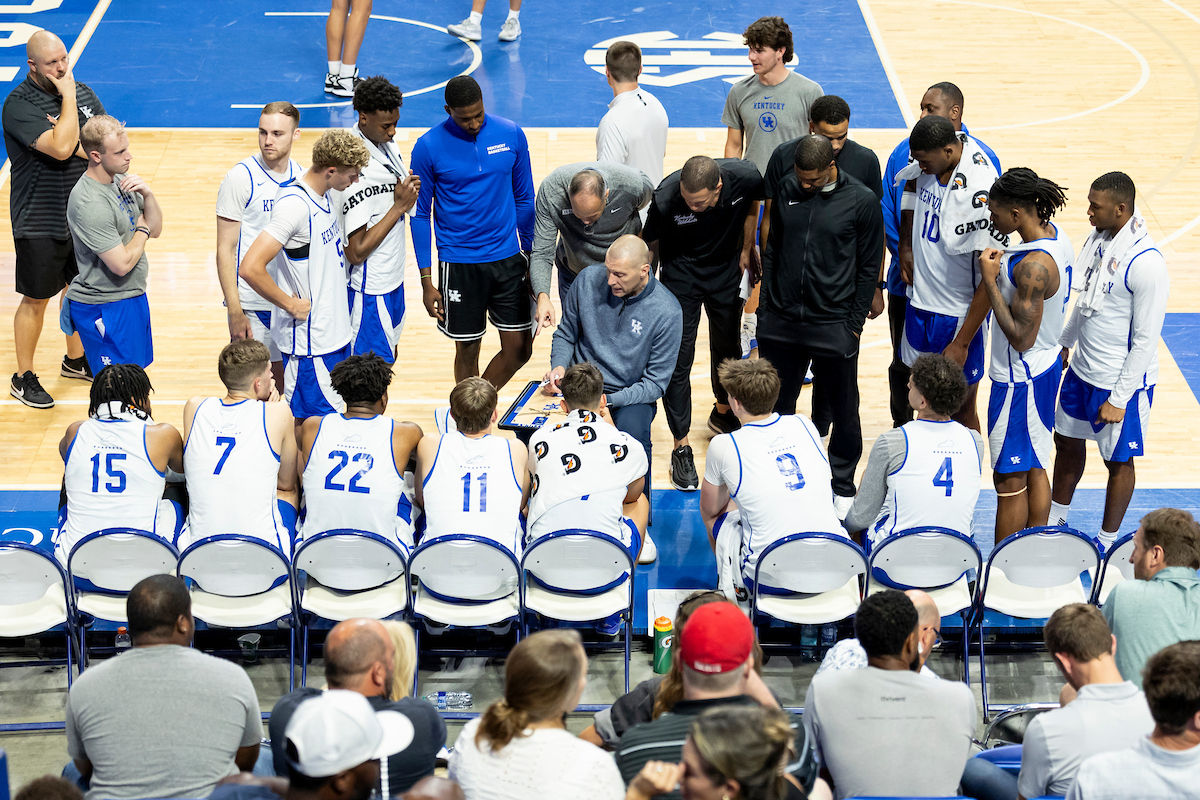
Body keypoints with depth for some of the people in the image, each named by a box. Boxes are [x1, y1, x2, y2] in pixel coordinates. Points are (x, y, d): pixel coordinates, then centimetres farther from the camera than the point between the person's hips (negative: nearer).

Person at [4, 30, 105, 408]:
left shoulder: (81, 90, 2)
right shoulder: (19, 104, -20)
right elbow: (61, 148, -32)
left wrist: (77, 144, -17)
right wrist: (68, 98, -24)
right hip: (41, 223, -6)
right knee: (36, 300, 4)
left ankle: (75, 360, 39)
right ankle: (24, 377, 17)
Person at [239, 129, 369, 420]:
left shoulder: (325, 194, 6)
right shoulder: (295, 205, -23)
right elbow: (251, 268, -29)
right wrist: (292, 305, -19)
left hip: (333, 331, 9)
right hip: (310, 341, -9)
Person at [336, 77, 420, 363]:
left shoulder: (387, 145, 1)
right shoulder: (356, 171, -29)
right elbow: (356, 251, -27)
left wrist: (408, 189, -6)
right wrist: (399, 206, -24)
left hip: (392, 277, 9)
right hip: (370, 288, -9)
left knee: (388, 357, 21)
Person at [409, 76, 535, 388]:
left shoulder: (511, 135, -2)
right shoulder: (429, 147, -10)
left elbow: (524, 199, 9)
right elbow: (420, 214, -2)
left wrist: (532, 258, 9)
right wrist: (427, 282, -4)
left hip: (508, 258, 3)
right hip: (459, 265, -3)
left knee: (519, 348, 3)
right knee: (468, 351, 8)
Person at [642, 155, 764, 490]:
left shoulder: (745, 177, -28)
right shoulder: (666, 198, -33)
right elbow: (648, 244, -13)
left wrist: (746, 250, 4)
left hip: (726, 271, 3)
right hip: (680, 276, -3)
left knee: (728, 346, 19)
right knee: (678, 359, -5)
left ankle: (723, 413, 46)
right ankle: (681, 447, 6)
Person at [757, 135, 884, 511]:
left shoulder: (862, 201, -8)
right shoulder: (787, 190, 2)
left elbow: (869, 267, -2)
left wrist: (855, 323, -3)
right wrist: (765, 309, 9)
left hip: (834, 326, -3)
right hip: (781, 323, 3)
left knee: (844, 411, 8)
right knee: (776, 405, 12)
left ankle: (842, 487, 25)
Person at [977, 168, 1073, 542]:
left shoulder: (1034, 266, -30)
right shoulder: (1055, 236, 1)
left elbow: (1022, 337, -27)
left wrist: (991, 281, -24)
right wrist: (1003, 266, 5)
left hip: (1020, 379, -10)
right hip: (1046, 365, 10)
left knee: (1010, 480, 3)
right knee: (1035, 469, 19)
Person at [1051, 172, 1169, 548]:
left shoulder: (1146, 264, -27)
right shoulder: (1099, 238, -2)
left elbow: (1145, 341, -22)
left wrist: (1119, 399, -18)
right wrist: (1065, 342, 23)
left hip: (1120, 382, -8)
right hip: (1082, 369, 8)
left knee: (1119, 461, 10)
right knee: (1067, 442, 21)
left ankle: (1107, 542, 26)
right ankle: (1055, 519, 42)